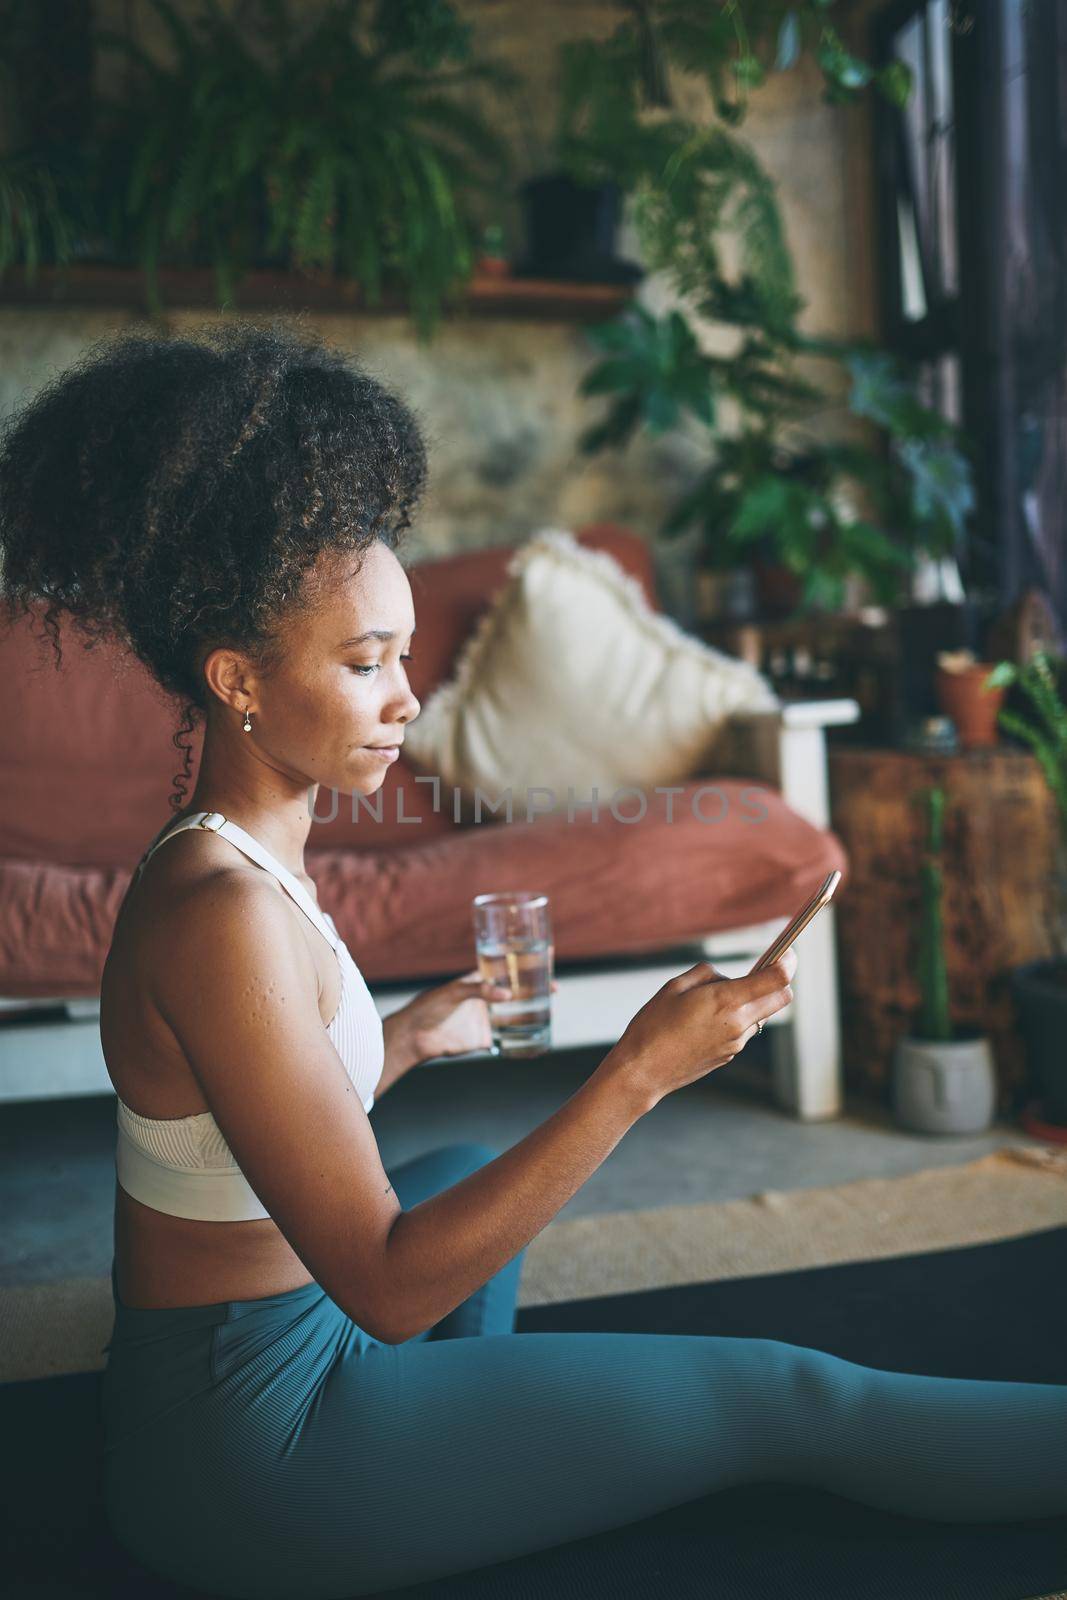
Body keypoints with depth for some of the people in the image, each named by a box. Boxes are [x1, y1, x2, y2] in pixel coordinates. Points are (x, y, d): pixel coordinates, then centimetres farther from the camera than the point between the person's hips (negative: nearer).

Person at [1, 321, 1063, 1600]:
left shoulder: (239, 861, 2)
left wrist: (408, 1038, 12)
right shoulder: (221, 913, -28)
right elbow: (385, 1285, -28)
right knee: (786, 1400, -3)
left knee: (474, 1169, 35)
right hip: (249, 1446, -9)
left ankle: (473, 1466, 42)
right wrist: (638, 1074, -32)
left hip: (246, 1372, 9)